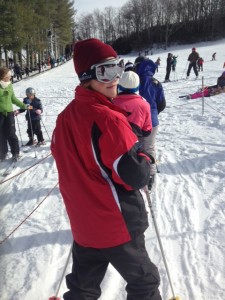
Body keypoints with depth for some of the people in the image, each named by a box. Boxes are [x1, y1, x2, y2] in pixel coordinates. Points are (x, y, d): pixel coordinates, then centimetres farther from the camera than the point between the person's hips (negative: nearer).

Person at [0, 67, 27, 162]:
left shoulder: (9, 84, 4)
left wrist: (23, 105, 17)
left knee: (11, 134, 1)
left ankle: (15, 153, 13)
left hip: (9, 112, 2)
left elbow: (13, 98, 14)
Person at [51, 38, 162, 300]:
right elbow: (136, 177, -24)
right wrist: (145, 160, -4)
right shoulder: (108, 119, -24)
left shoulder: (65, 117, 0)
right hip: (117, 225, -7)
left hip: (83, 224, 7)